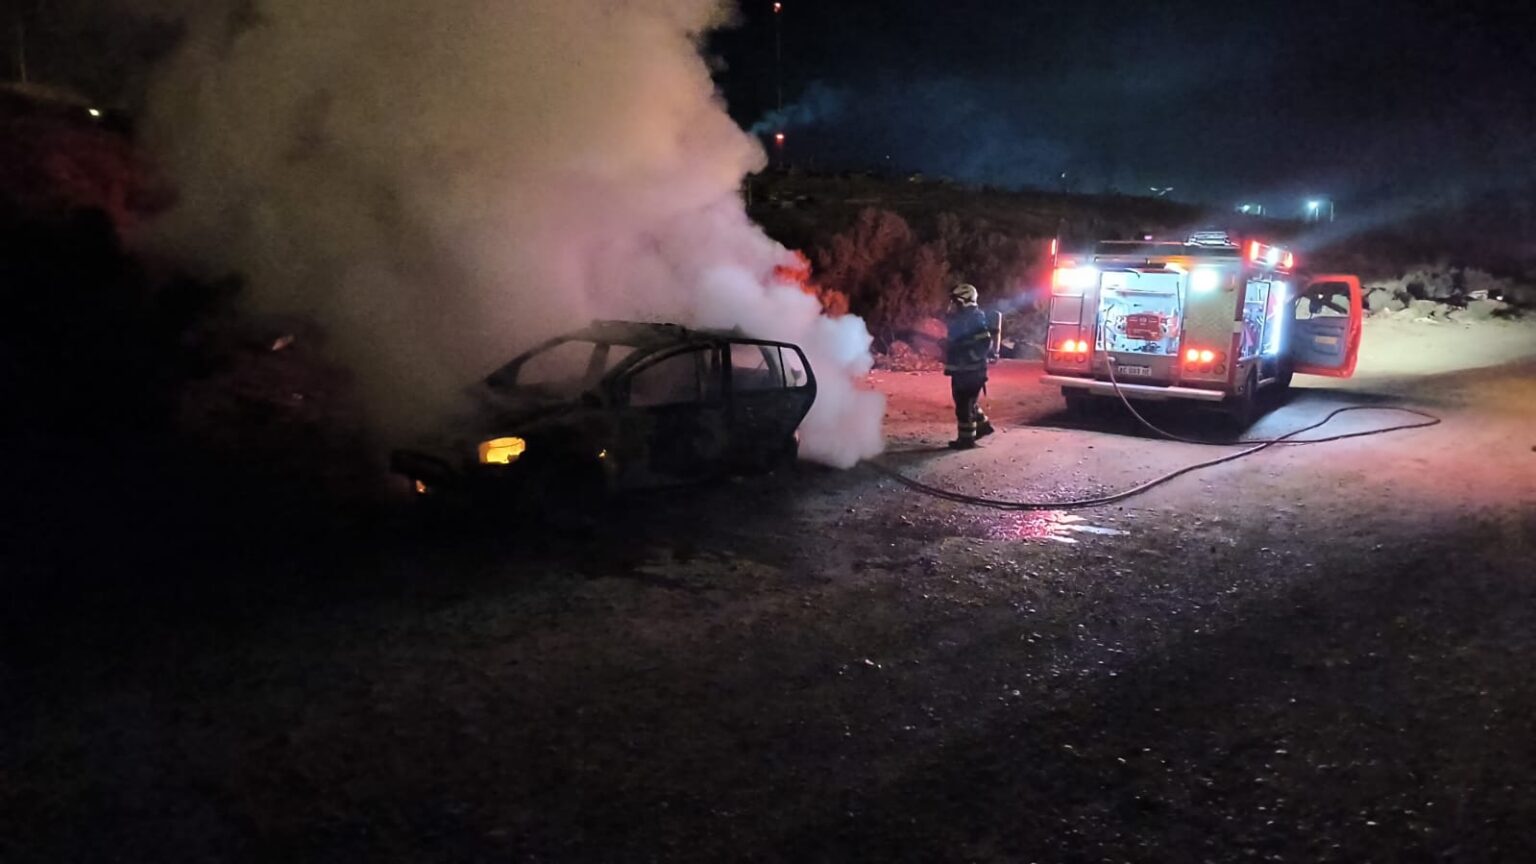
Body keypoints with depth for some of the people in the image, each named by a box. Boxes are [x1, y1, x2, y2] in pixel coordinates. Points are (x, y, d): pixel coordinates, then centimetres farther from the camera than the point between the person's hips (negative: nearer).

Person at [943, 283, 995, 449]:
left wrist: (967, 358, -25)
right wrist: (945, 345, 11)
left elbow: (985, 343, -24)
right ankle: (983, 425, 36)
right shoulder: (961, 318, 14)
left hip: (970, 371, -10)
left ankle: (966, 439, 3)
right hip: (962, 370, 10)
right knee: (967, 402, 21)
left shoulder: (973, 319, -16)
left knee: (964, 405, -4)